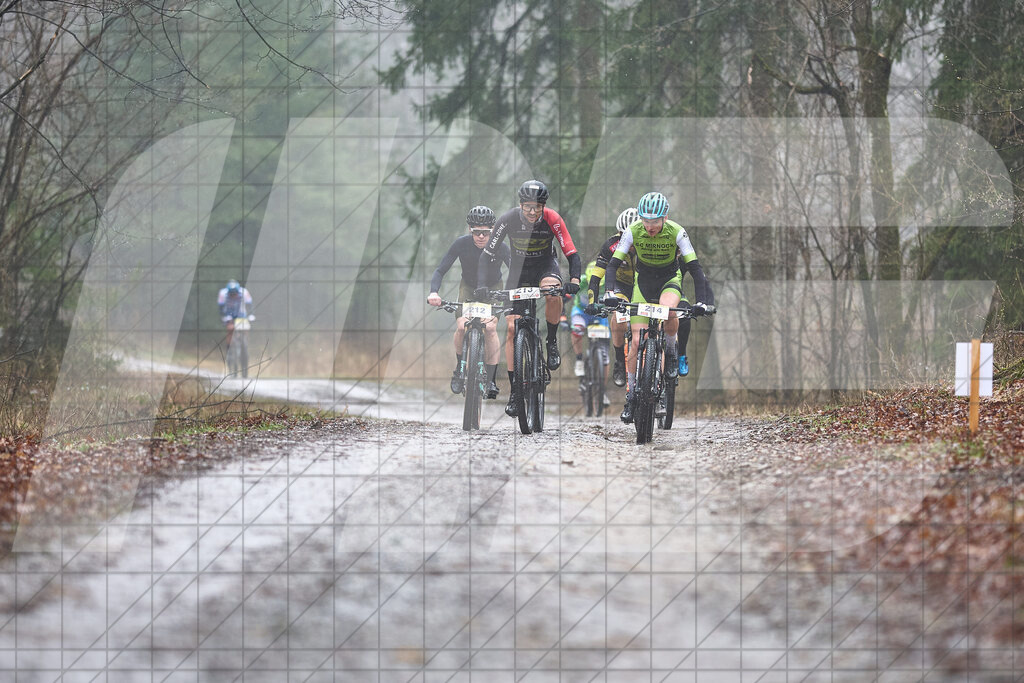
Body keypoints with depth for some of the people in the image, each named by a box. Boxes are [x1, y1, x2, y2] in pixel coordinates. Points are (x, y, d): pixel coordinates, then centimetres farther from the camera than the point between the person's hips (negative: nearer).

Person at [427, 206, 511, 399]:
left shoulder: (500, 247, -28)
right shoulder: (461, 244, -26)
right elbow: (440, 271, -24)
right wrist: (433, 292, -43)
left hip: (493, 289, -1)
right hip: (468, 288, 1)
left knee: (491, 328, -20)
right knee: (461, 326, -20)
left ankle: (491, 380, -11)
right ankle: (460, 367, 7)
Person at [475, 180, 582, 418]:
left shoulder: (552, 219, -23)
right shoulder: (509, 219, -22)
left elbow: (571, 253, -24)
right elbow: (488, 254, -17)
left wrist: (574, 280, -41)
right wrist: (481, 284, -29)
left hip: (545, 265, -1)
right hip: (519, 268, 1)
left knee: (553, 293, -37)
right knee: (513, 328, -9)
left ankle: (552, 342, -10)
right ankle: (514, 391, -1)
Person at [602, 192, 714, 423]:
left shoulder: (676, 232, -24)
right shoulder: (633, 231, -21)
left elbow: (694, 267, -24)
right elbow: (613, 264, -19)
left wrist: (701, 301, -35)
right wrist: (611, 291, -36)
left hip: (669, 279, -1)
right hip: (643, 280, 1)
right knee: (637, 341, -8)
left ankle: (671, 352, -7)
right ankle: (631, 395, 4)